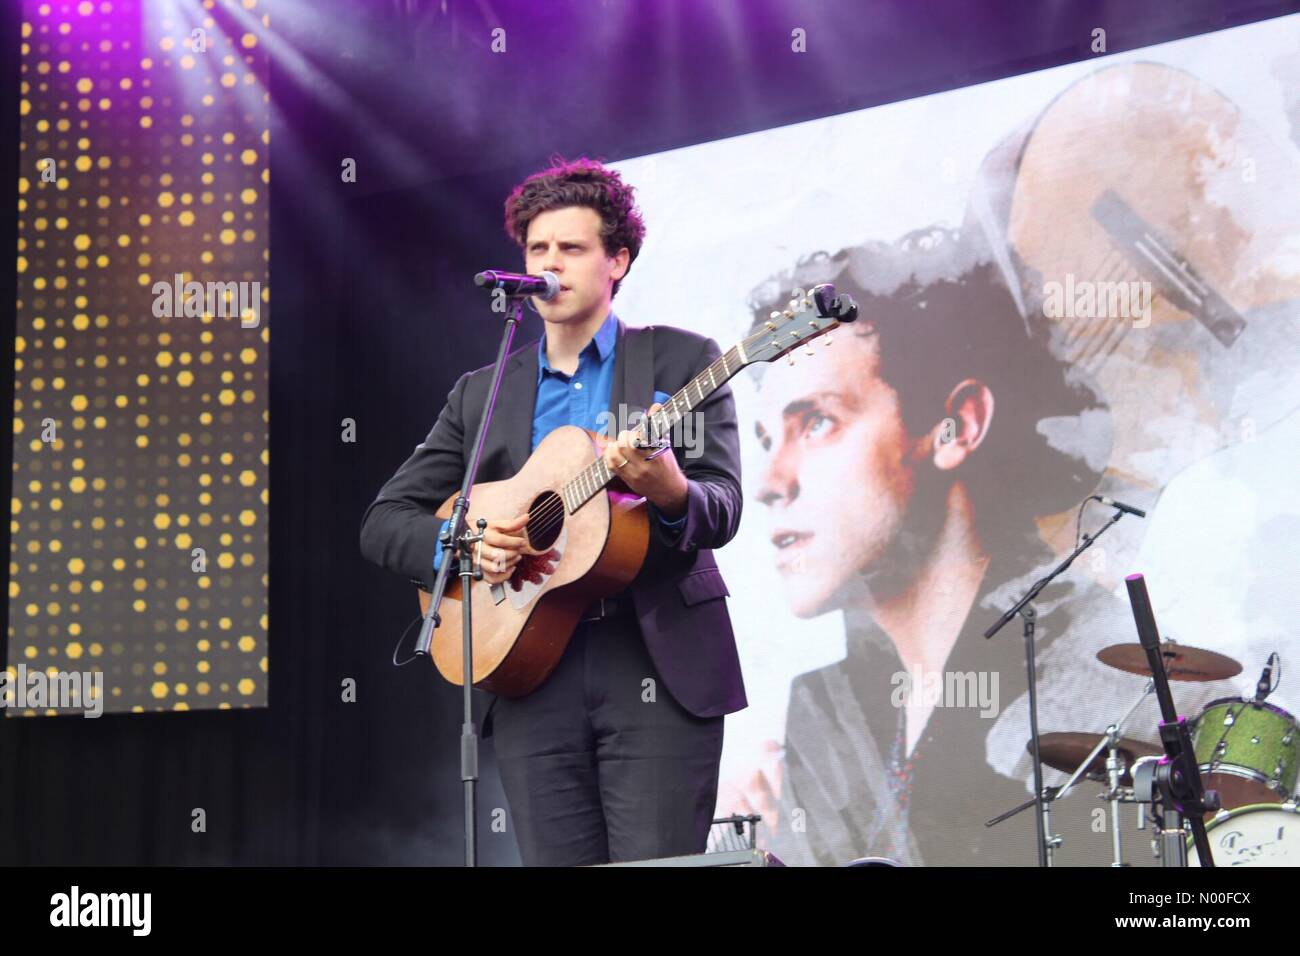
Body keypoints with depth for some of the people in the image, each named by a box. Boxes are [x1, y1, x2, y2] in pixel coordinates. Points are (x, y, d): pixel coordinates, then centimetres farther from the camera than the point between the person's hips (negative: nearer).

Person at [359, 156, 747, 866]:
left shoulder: (680, 361, 8)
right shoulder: (481, 394, 16)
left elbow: (723, 512, -2)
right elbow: (384, 522, 13)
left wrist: (670, 493, -25)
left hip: (658, 666, -3)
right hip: (533, 677, 3)